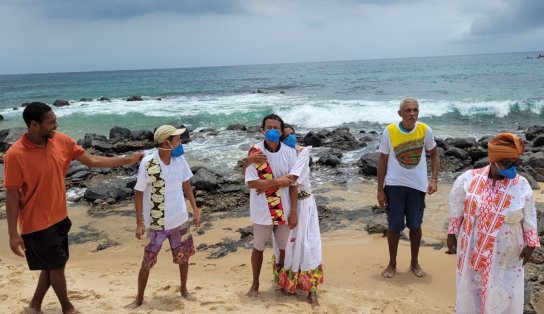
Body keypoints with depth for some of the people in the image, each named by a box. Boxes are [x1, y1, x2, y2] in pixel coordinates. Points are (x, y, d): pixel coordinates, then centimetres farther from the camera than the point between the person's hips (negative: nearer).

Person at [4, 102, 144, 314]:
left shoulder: (62, 141, -5)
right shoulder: (15, 155, -21)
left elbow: (91, 161, 4)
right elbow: (12, 195, -16)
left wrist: (126, 160, 2)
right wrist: (13, 233, -14)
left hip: (59, 218, 6)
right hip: (36, 224, -6)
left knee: (54, 265, 18)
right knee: (56, 266, 8)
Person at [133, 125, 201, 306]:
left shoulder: (180, 159, -6)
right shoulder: (147, 163, -19)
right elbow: (139, 193, -11)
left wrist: (195, 210, 6)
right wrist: (139, 223, -12)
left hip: (180, 220, 4)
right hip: (156, 223, -4)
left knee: (184, 257, 17)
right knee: (147, 262, 7)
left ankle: (183, 289, 40)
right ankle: (139, 298, 27)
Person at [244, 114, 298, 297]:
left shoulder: (289, 153, -5)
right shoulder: (254, 152, -11)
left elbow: (293, 184, -4)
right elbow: (251, 183, -15)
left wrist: (294, 211, -6)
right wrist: (277, 182, -20)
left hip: (284, 210, 2)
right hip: (262, 210, -2)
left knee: (285, 248, 15)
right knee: (258, 248, 15)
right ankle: (255, 284, 34)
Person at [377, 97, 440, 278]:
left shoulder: (425, 130, -7)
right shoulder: (389, 131, -10)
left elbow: (434, 155, 6)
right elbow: (382, 161, -3)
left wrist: (434, 179, -7)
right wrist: (380, 190, -4)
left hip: (417, 185, 1)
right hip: (394, 185, -1)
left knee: (415, 225, 12)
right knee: (394, 226, 7)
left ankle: (414, 263, 30)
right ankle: (392, 264, 25)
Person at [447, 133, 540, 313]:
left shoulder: (522, 185, -8)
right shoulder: (468, 179, -10)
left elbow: (529, 218, 2)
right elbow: (456, 211, 1)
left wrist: (530, 244, 1)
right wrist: (452, 234, 4)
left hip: (506, 257, 0)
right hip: (473, 251, 1)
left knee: (504, 298, 9)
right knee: (471, 294, 16)